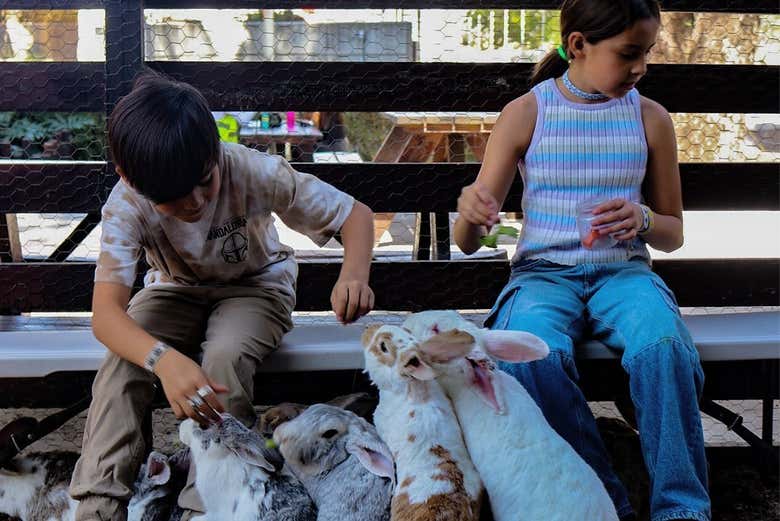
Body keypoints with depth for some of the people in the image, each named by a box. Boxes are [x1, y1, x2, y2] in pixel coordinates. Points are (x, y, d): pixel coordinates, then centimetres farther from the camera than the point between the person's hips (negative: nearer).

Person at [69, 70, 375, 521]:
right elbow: (105, 311, -37)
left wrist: (354, 274, -47)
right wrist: (163, 360, -58)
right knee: (123, 360, -26)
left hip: (255, 285, -2)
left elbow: (356, 214, -24)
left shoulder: (254, 172, -31)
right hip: (177, 289, 2)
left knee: (224, 359, -33)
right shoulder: (127, 207, -27)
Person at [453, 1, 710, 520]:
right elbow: (468, 243, 1)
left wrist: (643, 220, -8)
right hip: (544, 273, -1)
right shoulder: (524, 114, 0)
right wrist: (470, 212, -24)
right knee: (534, 355, -35)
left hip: (624, 272, 2)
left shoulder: (651, 118, 7)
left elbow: (673, 233, 16)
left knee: (664, 345, -33)